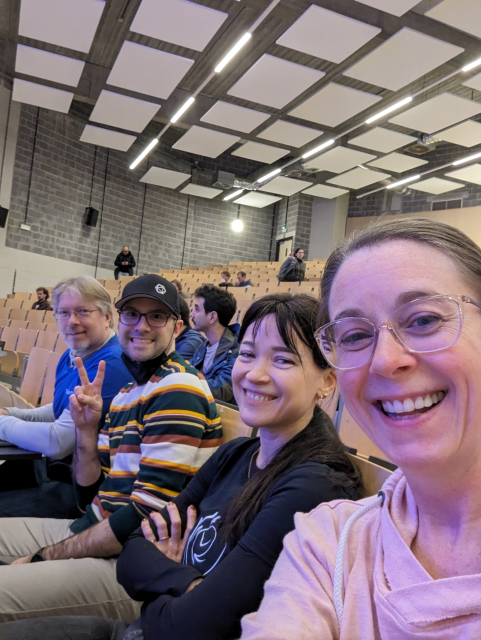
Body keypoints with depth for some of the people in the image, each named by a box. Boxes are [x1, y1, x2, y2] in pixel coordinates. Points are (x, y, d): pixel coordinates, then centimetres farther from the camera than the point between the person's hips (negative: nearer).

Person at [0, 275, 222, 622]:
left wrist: (47, 555, -11)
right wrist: (87, 429, -5)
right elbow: (91, 493, 11)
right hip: (93, 528, 9)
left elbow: (147, 514, -21)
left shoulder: (178, 389, -16)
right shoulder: (127, 392, 12)